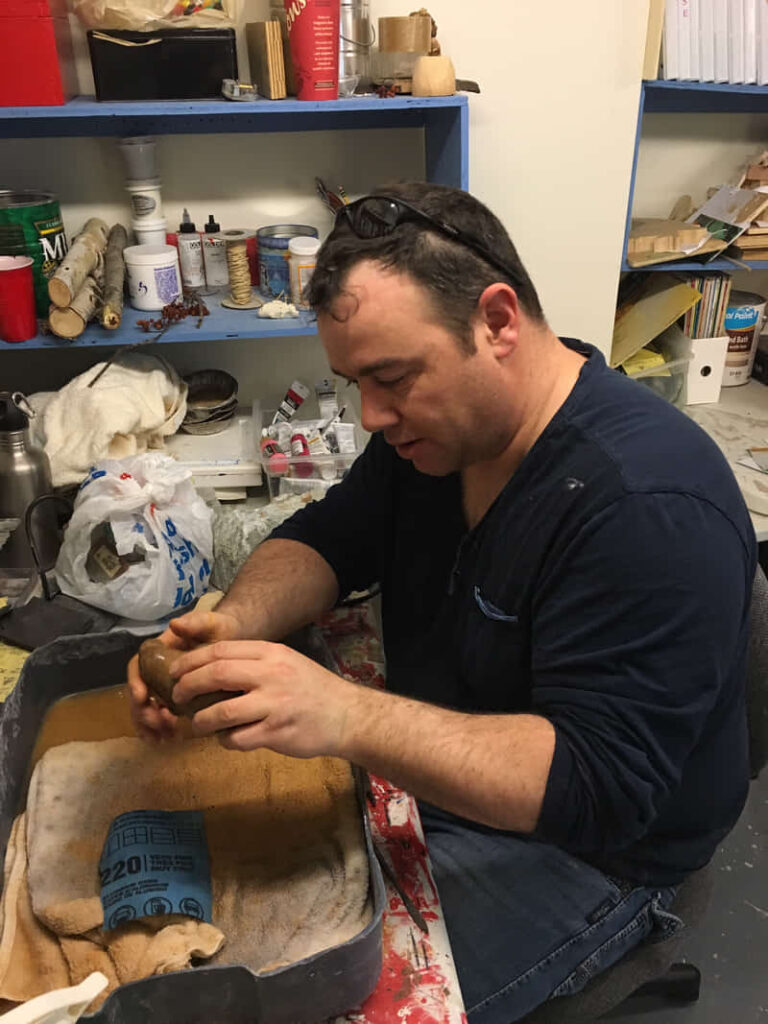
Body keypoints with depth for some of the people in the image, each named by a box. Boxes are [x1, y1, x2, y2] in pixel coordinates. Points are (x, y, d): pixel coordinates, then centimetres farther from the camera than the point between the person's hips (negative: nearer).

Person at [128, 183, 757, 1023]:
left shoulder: (647, 506, -30)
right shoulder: (435, 419, -4)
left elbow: (598, 783, -30)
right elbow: (328, 539, 2)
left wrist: (346, 719, -40)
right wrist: (236, 623, -19)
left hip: (579, 846, -6)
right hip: (429, 761, 7)